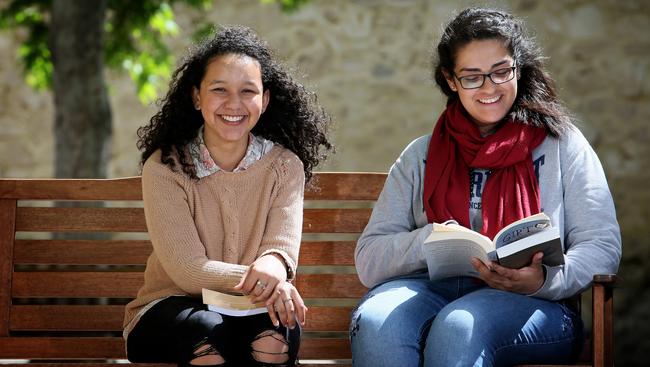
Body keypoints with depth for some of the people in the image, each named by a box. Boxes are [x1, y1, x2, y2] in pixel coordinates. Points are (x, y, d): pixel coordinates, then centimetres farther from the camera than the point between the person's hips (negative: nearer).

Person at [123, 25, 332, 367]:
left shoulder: (284, 166, 0)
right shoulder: (164, 168, -8)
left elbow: (282, 247, -12)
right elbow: (186, 270, -16)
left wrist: (274, 265, -39)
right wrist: (258, 281, -34)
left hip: (252, 309, 2)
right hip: (171, 307, -2)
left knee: (276, 333, -32)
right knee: (207, 330, -35)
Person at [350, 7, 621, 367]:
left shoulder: (561, 143, 14)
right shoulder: (420, 156, 20)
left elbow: (602, 246, 5)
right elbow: (369, 261, 9)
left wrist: (543, 280, -17)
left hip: (532, 305, -2)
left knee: (460, 326, -38)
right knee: (374, 320, -35)